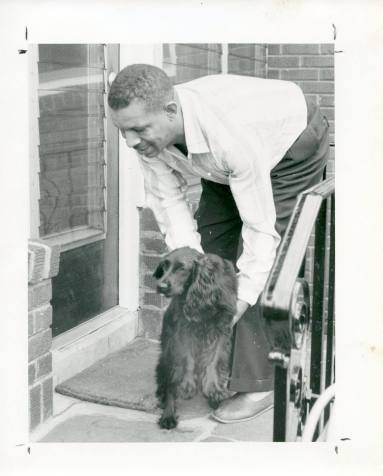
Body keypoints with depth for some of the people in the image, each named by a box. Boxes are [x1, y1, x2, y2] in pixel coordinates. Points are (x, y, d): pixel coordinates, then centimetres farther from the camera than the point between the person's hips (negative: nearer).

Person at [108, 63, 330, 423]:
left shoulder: (230, 133, -45)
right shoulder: (148, 131, -26)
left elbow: (261, 227, -37)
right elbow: (167, 200, -15)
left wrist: (240, 301, -36)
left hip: (292, 151, -6)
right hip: (225, 164, 7)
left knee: (256, 259, -17)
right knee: (210, 248, 0)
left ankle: (258, 384, -8)